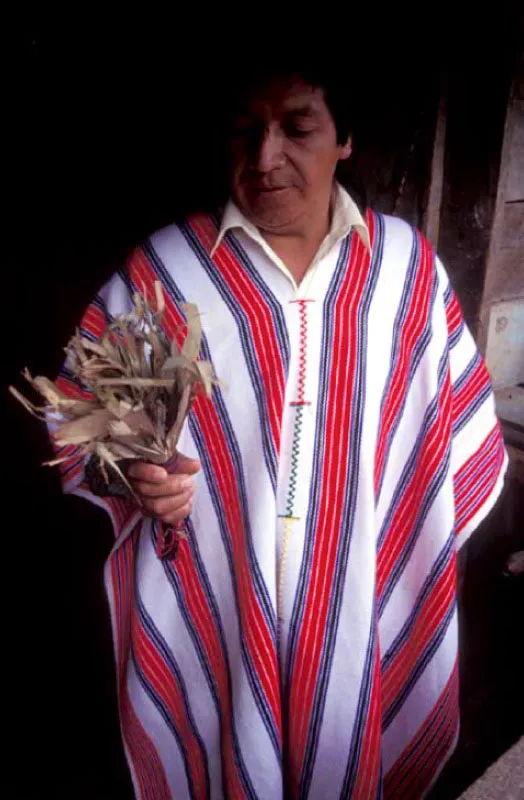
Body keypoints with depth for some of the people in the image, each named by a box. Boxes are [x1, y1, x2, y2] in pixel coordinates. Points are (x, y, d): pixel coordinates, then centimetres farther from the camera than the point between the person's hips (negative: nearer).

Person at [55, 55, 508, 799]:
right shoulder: (161, 268, -7)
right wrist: (132, 471, -18)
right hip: (204, 611, -1)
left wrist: (418, 555, 1)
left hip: (363, 612, 2)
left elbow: (463, 425, 4)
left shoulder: (408, 264, -1)